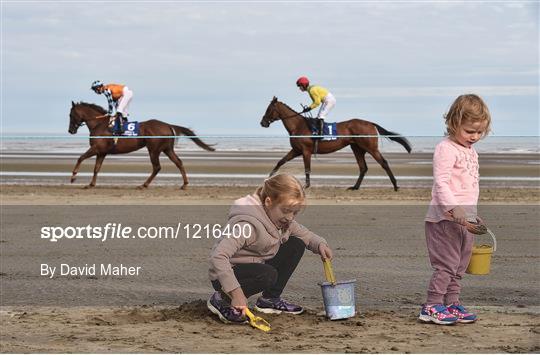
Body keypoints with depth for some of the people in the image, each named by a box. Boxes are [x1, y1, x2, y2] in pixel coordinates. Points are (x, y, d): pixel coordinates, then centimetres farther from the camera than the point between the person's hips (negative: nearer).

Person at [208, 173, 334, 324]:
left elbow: (304, 234, 16)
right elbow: (218, 257, -39)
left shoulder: (283, 219, -2)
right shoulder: (248, 224, -31)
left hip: (257, 268, 9)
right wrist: (236, 292, -44)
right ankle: (222, 300, -13)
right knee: (268, 275, -36)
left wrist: (320, 244, -8)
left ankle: (270, 298, 8)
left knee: (296, 245, 0)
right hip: (229, 273, -9)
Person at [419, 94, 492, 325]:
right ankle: (432, 307, -3)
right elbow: (441, 182, -21)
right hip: (446, 219, -9)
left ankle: (452, 303, 19)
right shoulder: (446, 149, -12)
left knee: (459, 265, 12)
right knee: (446, 264, -8)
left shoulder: (471, 152, 17)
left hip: (465, 218, 9)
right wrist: (453, 208, -32)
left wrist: (473, 215, 25)